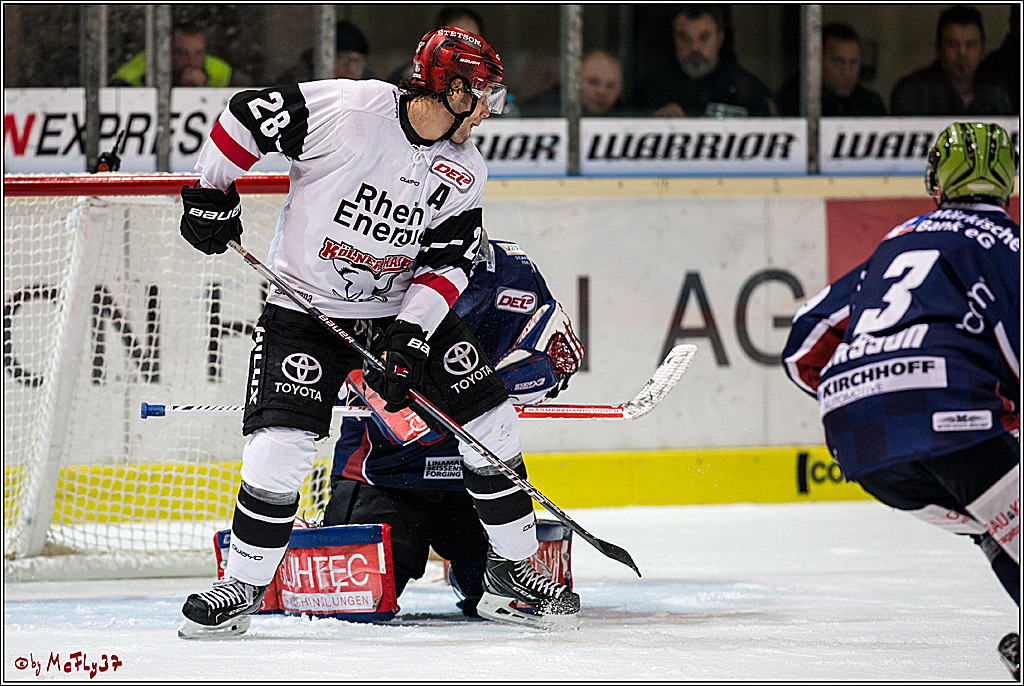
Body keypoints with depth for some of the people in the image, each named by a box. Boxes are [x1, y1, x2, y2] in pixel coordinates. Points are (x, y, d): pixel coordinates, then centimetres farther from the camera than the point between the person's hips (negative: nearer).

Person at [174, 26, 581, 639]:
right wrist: (212, 195, -7)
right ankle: (243, 585, -1)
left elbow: (446, 265, -4)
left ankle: (513, 566, 14)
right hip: (308, 305, -5)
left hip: (405, 307, 5)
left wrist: (409, 339, -18)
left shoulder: (464, 174, -4)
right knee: (281, 445, -18)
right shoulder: (347, 109, -21)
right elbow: (247, 115, -12)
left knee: (490, 419, -1)